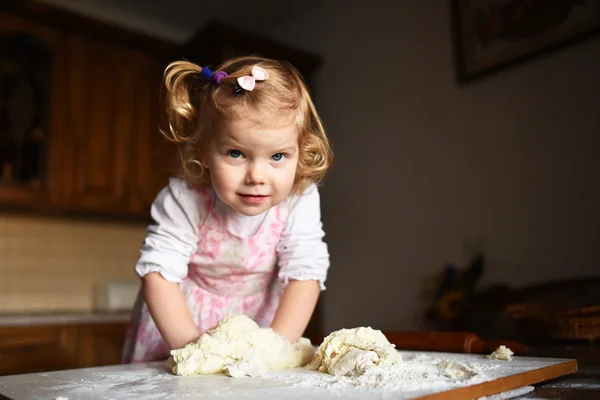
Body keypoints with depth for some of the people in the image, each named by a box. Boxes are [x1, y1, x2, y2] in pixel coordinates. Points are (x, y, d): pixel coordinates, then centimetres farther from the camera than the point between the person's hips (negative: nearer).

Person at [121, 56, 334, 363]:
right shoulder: (185, 199, -27)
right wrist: (192, 345, -34)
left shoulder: (300, 201, -24)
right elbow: (158, 272, -26)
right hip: (180, 315, -3)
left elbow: (305, 274, -23)